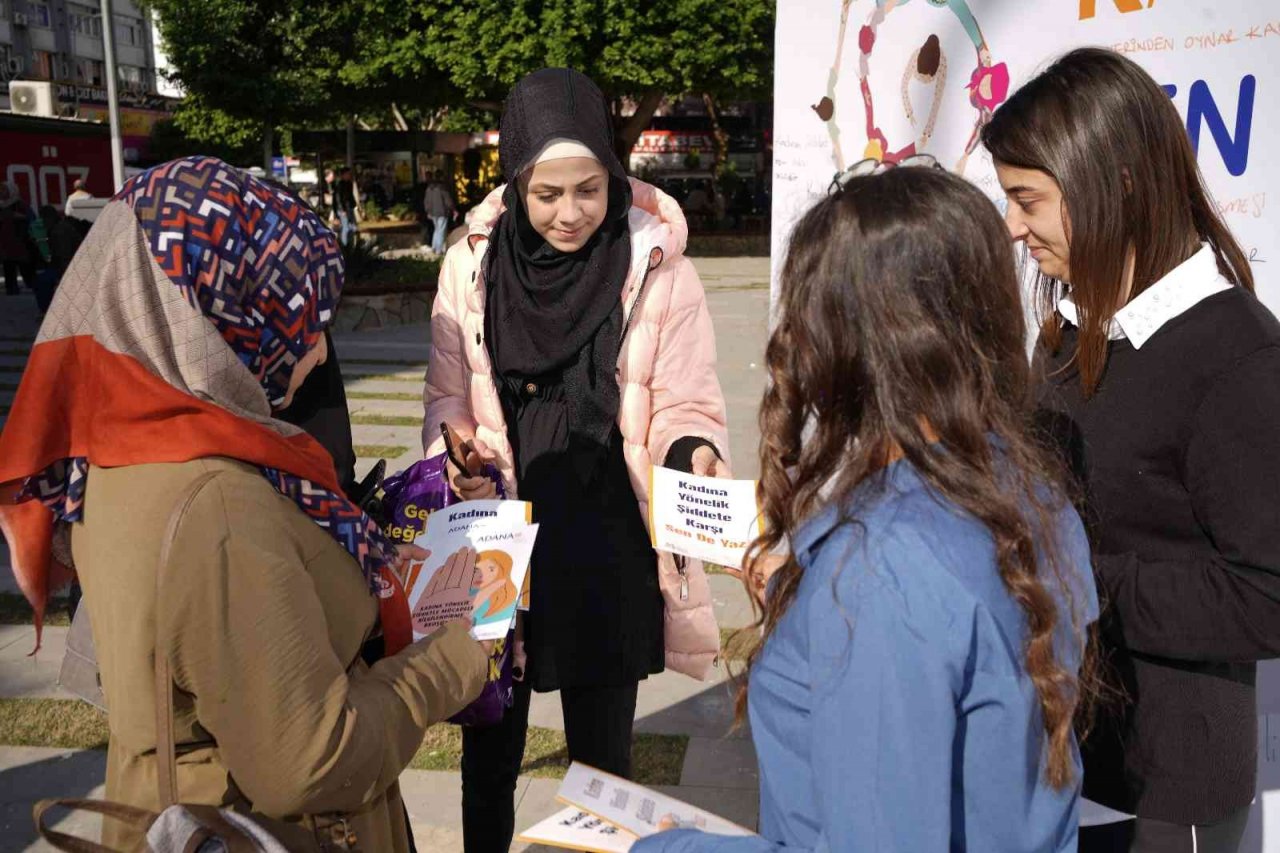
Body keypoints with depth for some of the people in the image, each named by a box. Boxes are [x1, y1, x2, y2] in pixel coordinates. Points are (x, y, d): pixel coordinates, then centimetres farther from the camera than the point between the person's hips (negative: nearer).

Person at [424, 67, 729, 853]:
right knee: (488, 752, 17)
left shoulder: (661, 274, -8)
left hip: (608, 551, -1)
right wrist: (456, 459, -15)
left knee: (603, 757, 15)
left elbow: (685, 409, -5)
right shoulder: (471, 267, -2)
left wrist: (694, 454, -26)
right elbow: (448, 398, 5)